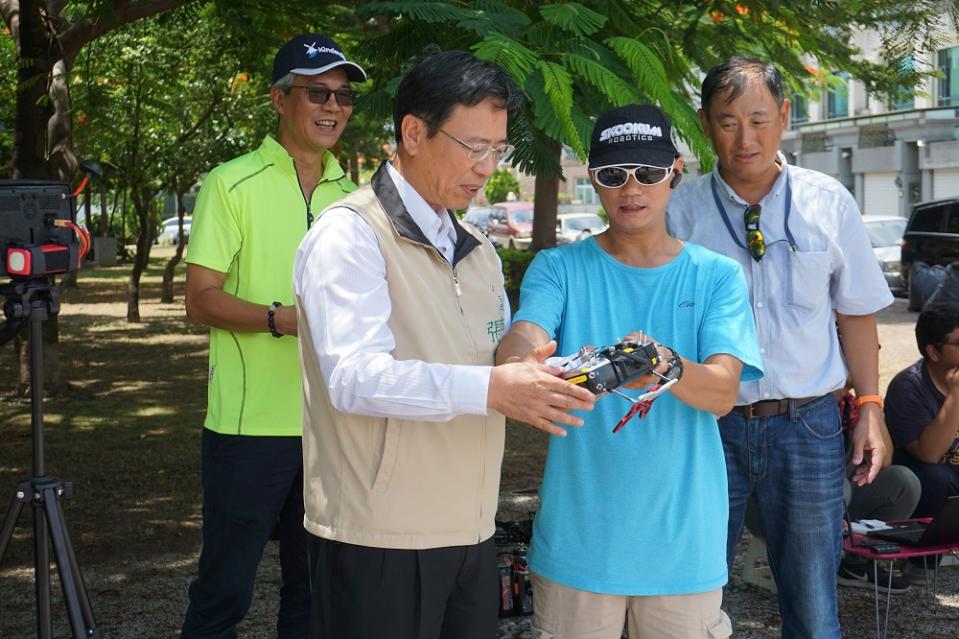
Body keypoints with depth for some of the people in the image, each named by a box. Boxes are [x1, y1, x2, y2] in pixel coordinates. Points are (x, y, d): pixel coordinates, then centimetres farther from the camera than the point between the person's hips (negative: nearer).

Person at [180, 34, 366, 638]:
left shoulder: (350, 195, 13)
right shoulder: (232, 184, -4)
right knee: (225, 588, 2)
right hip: (252, 424, -5)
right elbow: (201, 300, -9)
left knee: (315, 587, 14)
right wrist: (282, 318, -23)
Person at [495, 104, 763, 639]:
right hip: (579, 531, 0)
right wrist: (521, 355, -42)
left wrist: (668, 367, -33)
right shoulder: (560, 268, 2)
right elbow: (522, 334, -17)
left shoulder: (717, 276, 2)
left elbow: (723, 393, -11)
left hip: (682, 534, 1)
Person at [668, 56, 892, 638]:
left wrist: (870, 406, 4)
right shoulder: (681, 211, -1)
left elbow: (856, 312, 9)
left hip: (807, 425, 1)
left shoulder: (828, 203, 3)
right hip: (712, 425, 0)